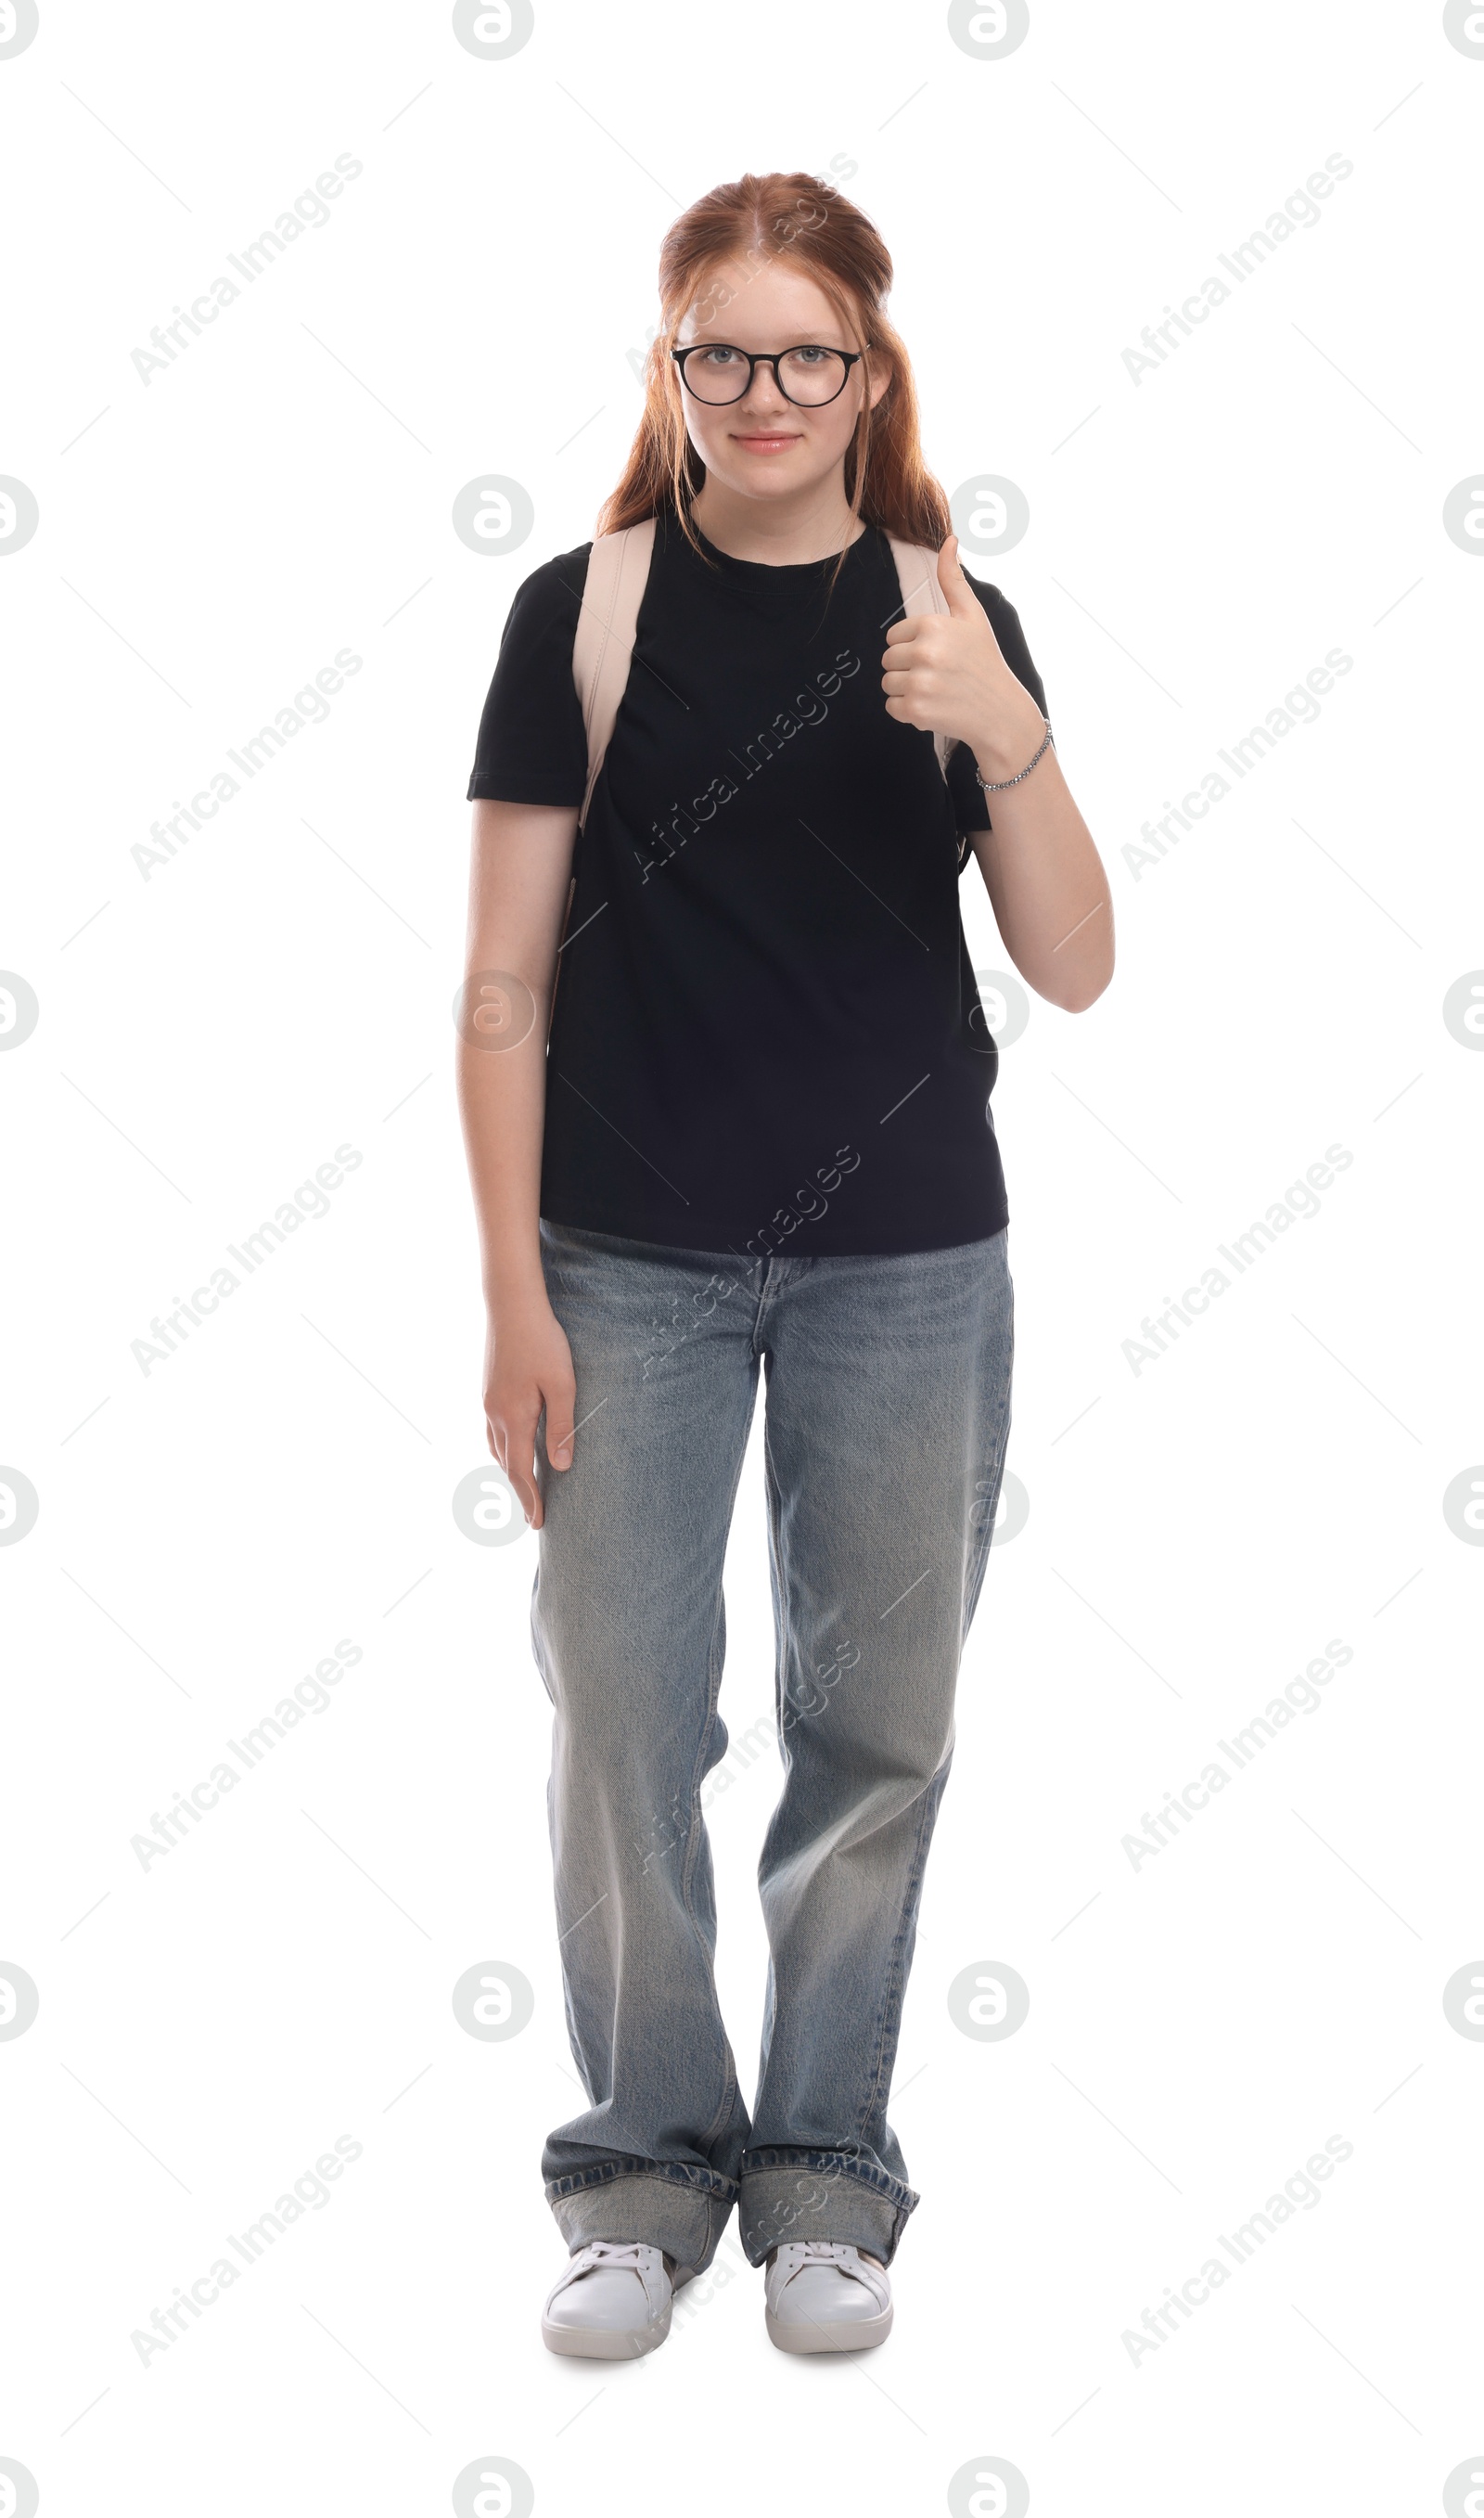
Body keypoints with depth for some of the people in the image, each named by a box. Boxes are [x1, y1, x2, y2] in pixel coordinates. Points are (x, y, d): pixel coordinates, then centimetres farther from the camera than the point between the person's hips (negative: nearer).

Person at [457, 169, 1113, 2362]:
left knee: (878, 1726, 8)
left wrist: (1006, 741, -20)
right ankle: (647, 2161, 20)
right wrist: (513, 1299, -5)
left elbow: (1074, 968, -3)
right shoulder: (585, 612, 0)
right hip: (636, 1265, -1)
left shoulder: (953, 622, 2)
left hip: (906, 1266, 1)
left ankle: (823, 2164, 24)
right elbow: (506, 985, 0)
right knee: (624, 1718, 2)